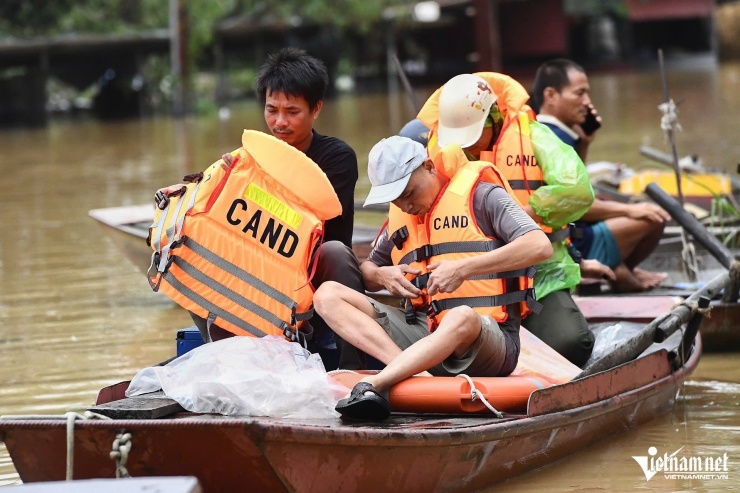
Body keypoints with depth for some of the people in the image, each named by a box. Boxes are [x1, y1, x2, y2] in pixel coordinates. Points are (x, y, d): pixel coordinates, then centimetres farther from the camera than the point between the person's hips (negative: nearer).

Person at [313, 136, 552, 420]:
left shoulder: (479, 195, -2)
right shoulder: (399, 216, 18)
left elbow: (540, 246, -15)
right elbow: (368, 270, 26)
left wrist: (463, 268, -22)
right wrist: (381, 276, 0)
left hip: (490, 339, -6)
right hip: (423, 333, 6)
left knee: (462, 318, -42)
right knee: (328, 295, -8)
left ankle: (371, 385, -51)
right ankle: (409, 371, -31)